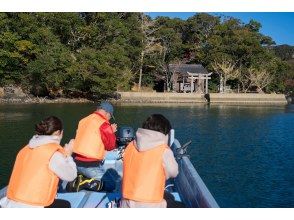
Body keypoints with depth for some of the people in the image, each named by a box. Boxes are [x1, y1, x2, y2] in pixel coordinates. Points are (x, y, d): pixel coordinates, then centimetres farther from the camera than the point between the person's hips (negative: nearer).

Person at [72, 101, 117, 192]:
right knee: (110, 185, 4)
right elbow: (110, 145, -7)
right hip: (91, 165, -8)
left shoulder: (84, 120, 10)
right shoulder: (103, 124, -13)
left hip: (77, 162, 8)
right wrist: (112, 132, 8)